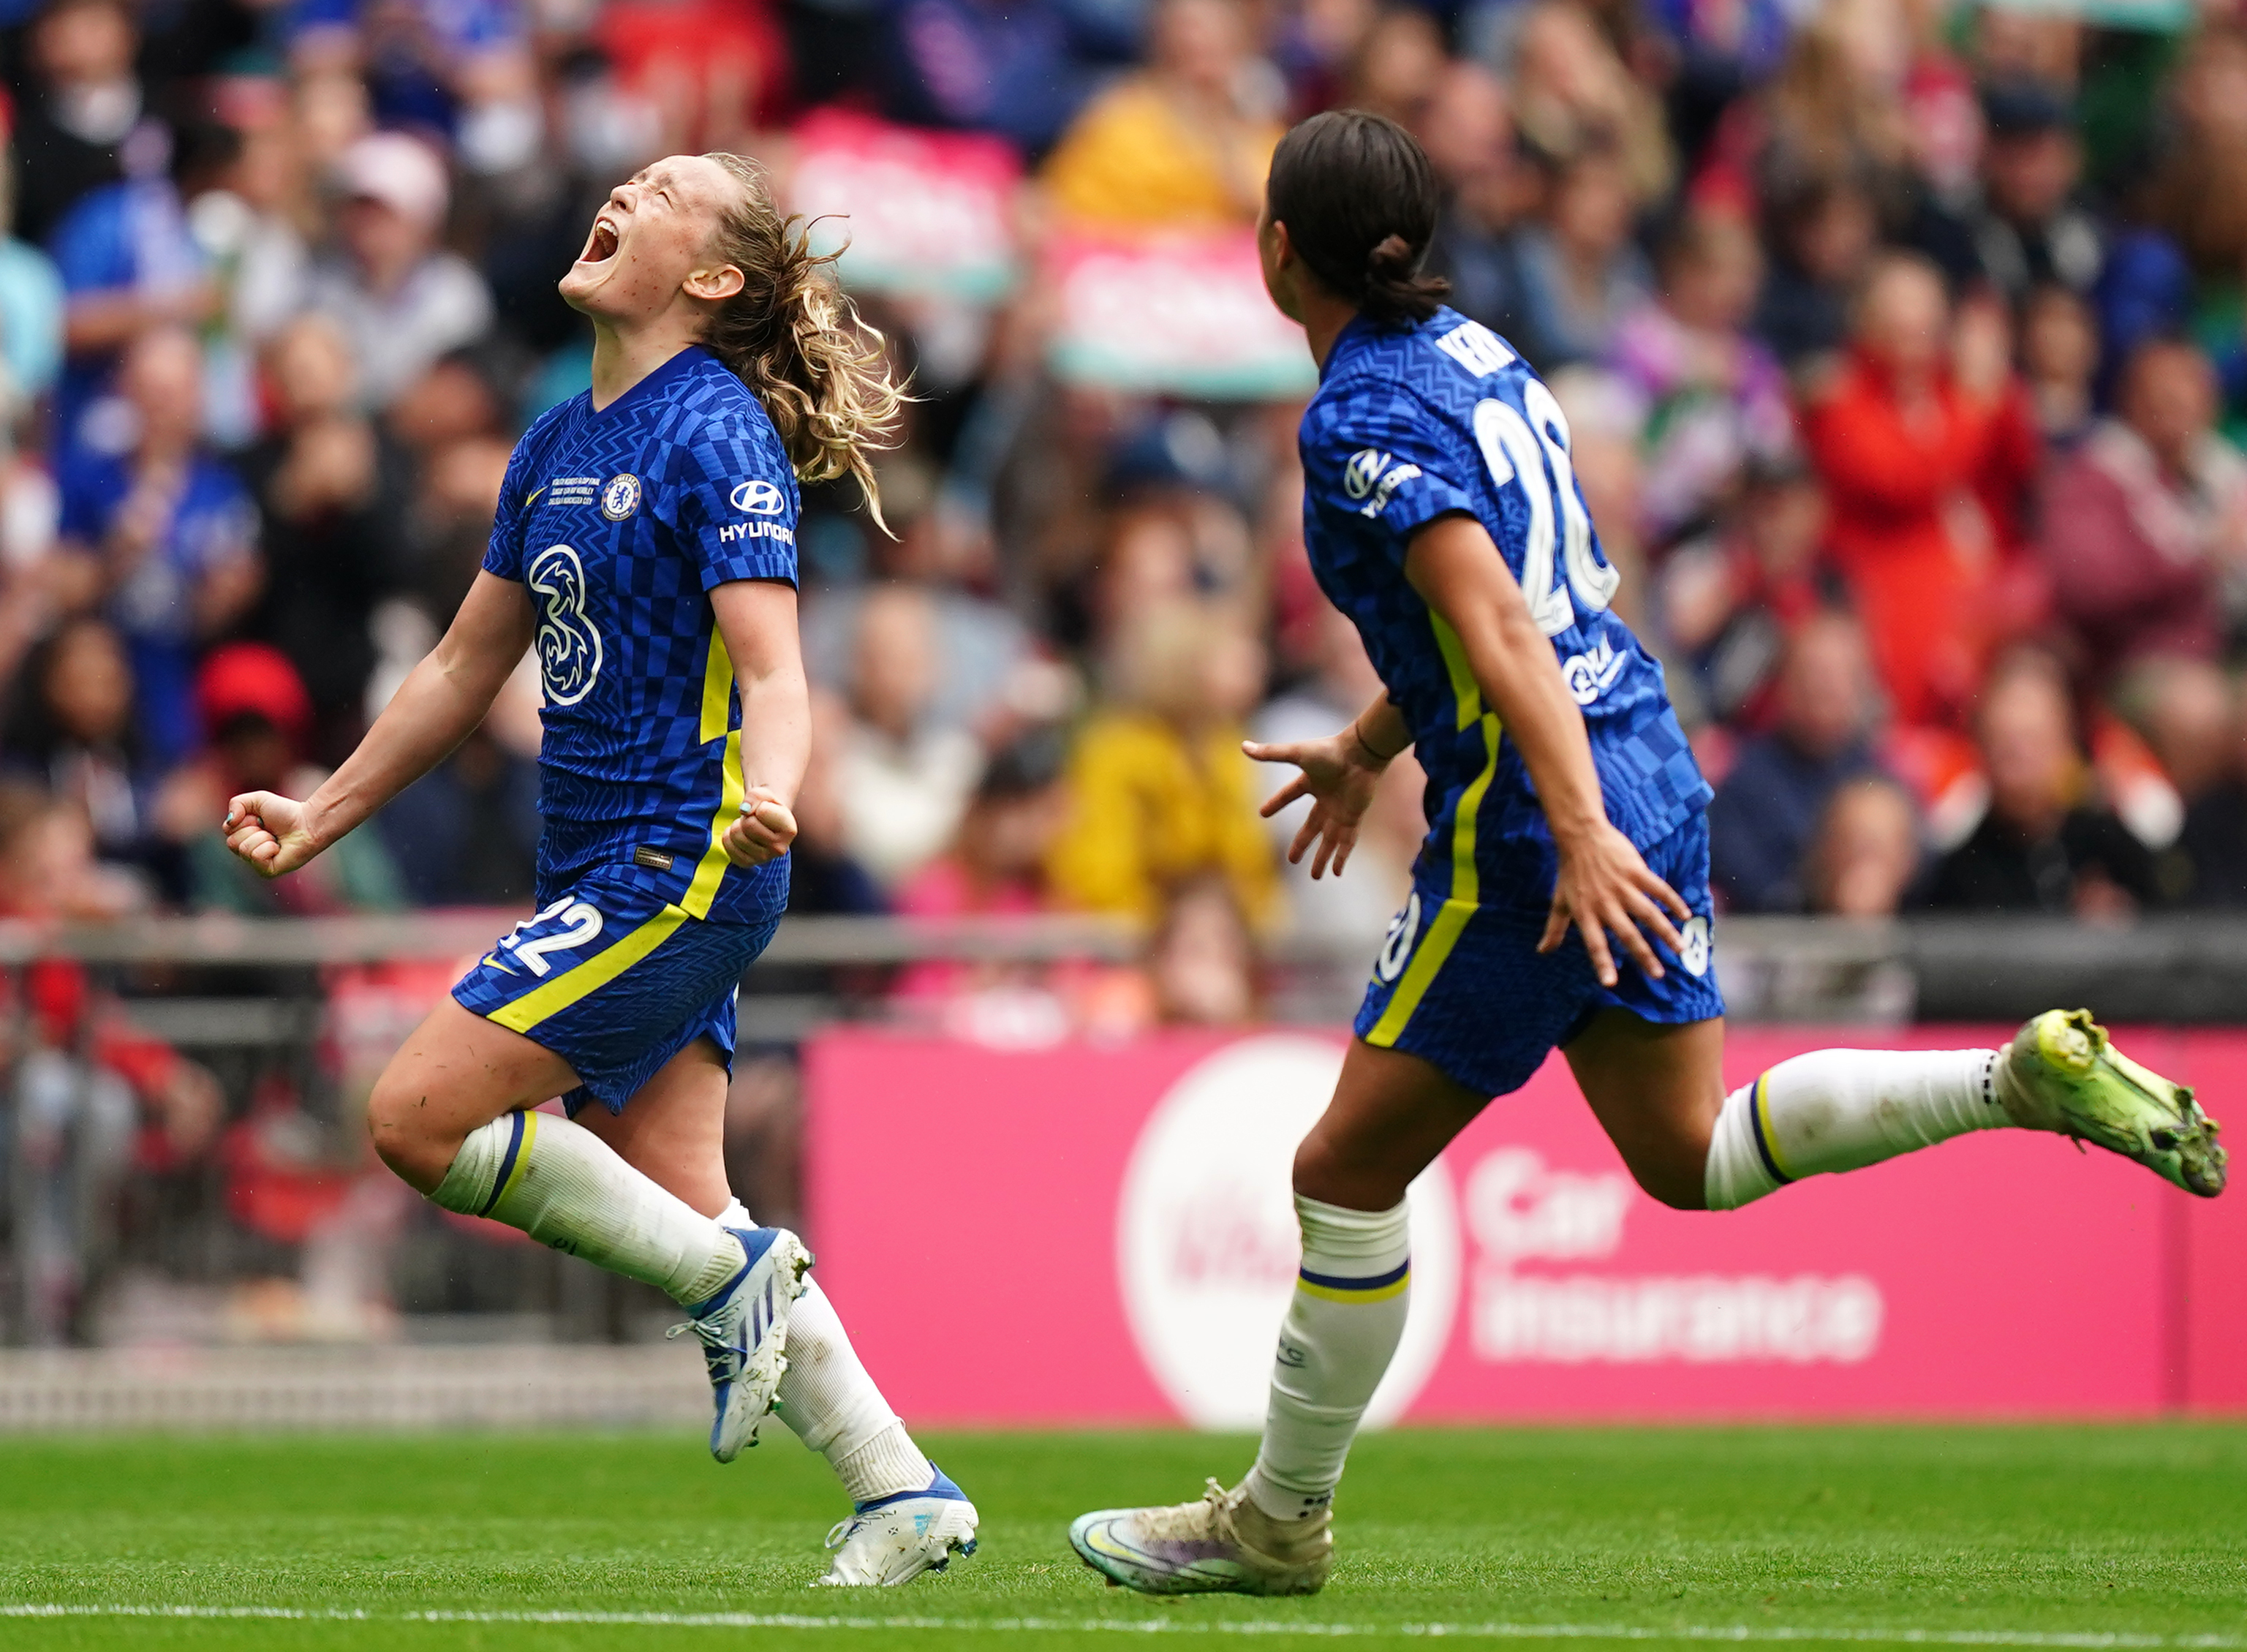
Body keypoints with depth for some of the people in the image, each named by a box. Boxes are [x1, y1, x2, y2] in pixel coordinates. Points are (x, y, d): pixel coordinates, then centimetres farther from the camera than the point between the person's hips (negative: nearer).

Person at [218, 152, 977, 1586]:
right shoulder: (561, 444, 14)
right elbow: (470, 664, 24)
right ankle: (903, 1495, 7)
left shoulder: (719, 437, -11)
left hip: (682, 867, -8)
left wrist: (768, 799, -39)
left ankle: (737, 1282, -4)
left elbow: (774, 676, -19)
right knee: (677, 1207, 3)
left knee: (421, 1113, -14)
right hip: (604, 875, 8)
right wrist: (324, 814, 24)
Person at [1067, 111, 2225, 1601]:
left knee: (1348, 1172, 3)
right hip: (1650, 774, 9)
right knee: (1693, 1159, 16)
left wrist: (1579, 833, -32)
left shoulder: (1362, 418, -15)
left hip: (1535, 830, -9)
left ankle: (1278, 1524, 13)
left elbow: (1498, 621, -25)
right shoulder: (1470, 351, 12)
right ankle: (2028, 1077, 2)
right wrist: (1369, 750, 34)